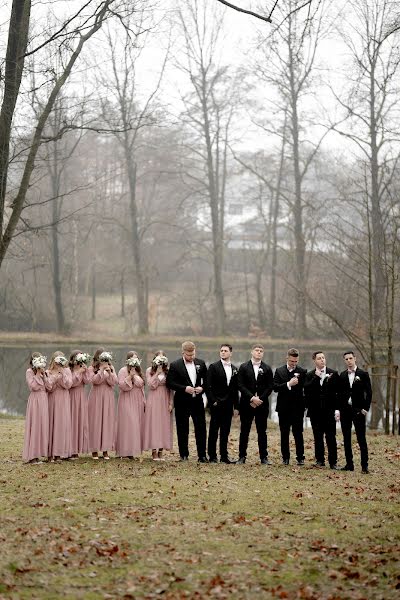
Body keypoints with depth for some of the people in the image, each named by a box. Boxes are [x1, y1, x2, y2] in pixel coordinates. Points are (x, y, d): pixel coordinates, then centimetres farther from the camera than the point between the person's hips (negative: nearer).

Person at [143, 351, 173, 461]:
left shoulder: (167, 371, 8)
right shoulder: (149, 371, 3)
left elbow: (170, 388, 6)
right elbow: (152, 385, -9)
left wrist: (170, 403, -1)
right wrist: (157, 372, -11)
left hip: (165, 400, 2)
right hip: (153, 400, -2)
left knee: (164, 425, 0)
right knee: (154, 424, -4)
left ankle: (161, 452, 5)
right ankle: (154, 452, -3)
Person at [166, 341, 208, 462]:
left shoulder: (201, 363, 8)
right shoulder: (175, 365, -3)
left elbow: (206, 379, 13)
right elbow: (169, 383, -7)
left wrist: (202, 388, -8)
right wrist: (184, 388, -17)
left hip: (197, 401, 2)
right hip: (182, 402, -2)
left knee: (201, 428, 0)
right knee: (182, 429, 4)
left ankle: (202, 455, 4)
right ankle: (184, 455, 13)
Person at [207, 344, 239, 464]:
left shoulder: (234, 369, 13)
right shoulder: (213, 367, -2)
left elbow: (235, 388, 14)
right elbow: (209, 385, -6)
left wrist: (236, 405, 10)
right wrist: (213, 401, -13)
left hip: (228, 405, 4)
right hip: (216, 404, -4)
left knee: (225, 431, 7)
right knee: (214, 430, 0)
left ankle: (224, 456, 11)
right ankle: (212, 456, 4)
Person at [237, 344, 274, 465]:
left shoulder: (267, 369, 7)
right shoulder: (243, 367, 4)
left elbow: (270, 387, 3)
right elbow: (241, 385, -3)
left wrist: (259, 399, -9)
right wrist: (252, 398, -14)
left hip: (262, 404, 1)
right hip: (246, 404, -1)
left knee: (262, 431, 4)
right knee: (244, 431, 2)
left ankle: (264, 457, 7)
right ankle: (242, 456, 7)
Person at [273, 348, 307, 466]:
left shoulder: (302, 372, 1)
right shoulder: (279, 371, 5)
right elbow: (275, 387, -7)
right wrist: (288, 384, -17)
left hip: (297, 407, -2)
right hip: (283, 407, 2)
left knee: (298, 433, -2)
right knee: (284, 434, 8)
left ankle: (300, 457, 4)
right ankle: (285, 457, 16)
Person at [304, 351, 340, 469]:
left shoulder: (333, 374, 4)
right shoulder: (310, 375, 9)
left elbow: (338, 392, 1)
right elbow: (306, 389, -8)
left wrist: (337, 409, -5)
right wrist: (316, 377, -13)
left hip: (329, 411, -2)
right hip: (315, 411, 2)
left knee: (331, 437, -3)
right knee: (318, 437, 6)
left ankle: (333, 462, 1)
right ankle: (320, 460, 14)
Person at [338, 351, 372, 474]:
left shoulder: (363, 374, 1)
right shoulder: (342, 375, 10)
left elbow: (369, 392, 0)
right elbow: (339, 393, 10)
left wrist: (366, 408, -7)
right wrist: (339, 409, 2)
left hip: (358, 411, -4)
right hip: (345, 410, 4)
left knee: (361, 439, -5)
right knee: (346, 439, 6)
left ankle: (364, 466, -4)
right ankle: (349, 464, 12)